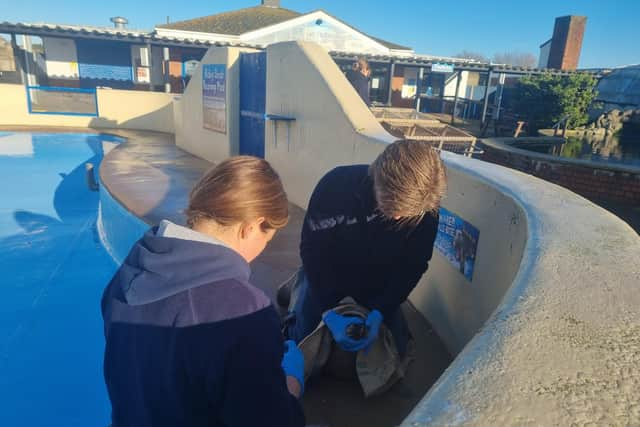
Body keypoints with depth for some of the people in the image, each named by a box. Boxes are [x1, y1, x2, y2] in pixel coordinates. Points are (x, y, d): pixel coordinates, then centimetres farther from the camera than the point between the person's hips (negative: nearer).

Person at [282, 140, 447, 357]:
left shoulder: (427, 208, -26)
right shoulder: (336, 184, -32)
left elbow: (412, 266, -14)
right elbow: (312, 249, -24)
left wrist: (380, 311, -24)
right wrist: (330, 309, -29)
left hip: (377, 285, 2)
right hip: (327, 275, -2)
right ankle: (300, 285, 28)